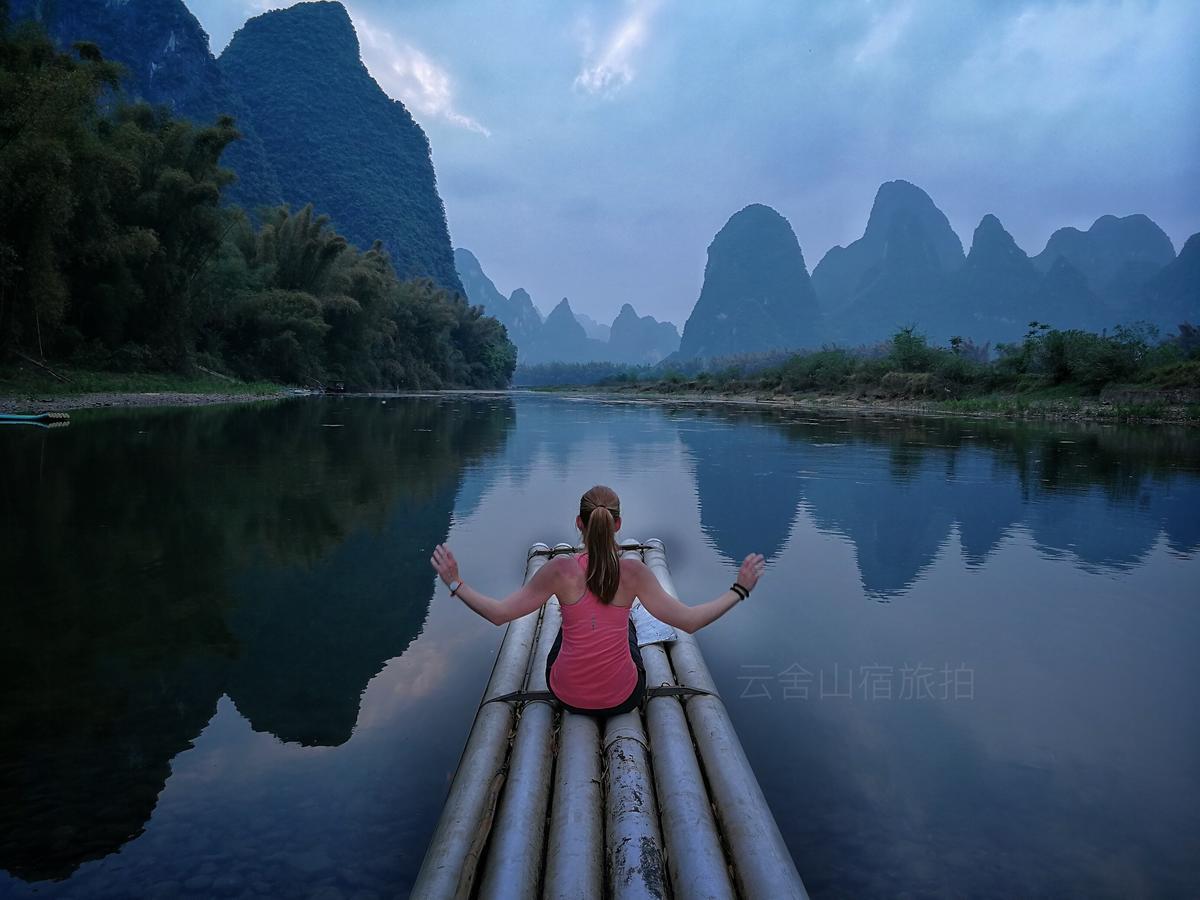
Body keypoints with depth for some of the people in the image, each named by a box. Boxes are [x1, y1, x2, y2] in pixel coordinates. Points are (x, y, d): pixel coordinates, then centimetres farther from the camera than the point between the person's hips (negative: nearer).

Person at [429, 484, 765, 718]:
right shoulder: (633, 572, -20)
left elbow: (499, 613, -16)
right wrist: (740, 589, -7)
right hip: (624, 699, 0)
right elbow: (690, 621, -17)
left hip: (567, 695, 0)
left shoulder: (561, 570, -21)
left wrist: (455, 583, -5)